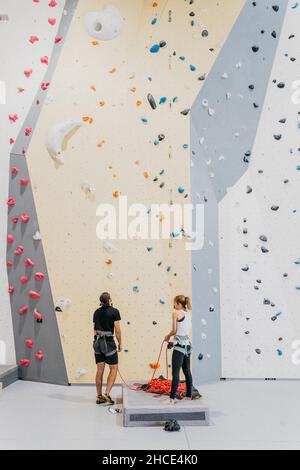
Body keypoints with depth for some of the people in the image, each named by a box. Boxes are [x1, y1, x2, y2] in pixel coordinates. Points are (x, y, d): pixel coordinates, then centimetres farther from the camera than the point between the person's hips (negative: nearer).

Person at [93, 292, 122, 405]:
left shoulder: (97, 312, 8)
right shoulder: (114, 311, -8)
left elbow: (95, 329, 13)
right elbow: (117, 330, -9)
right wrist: (120, 344, 0)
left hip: (98, 342, 6)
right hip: (109, 342, -5)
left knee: (100, 370, 11)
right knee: (113, 369, 6)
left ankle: (99, 396, 16)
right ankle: (107, 394, -3)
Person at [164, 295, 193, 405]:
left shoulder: (176, 313, -8)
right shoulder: (188, 314, 14)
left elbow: (174, 330, -10)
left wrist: (168, 336, 9)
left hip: (180, 345, -9)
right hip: (188, 344, 9)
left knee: (175, 372, -8)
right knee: (187, 371, 15)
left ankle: (172, 398, -9)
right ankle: (189, 395, 23)